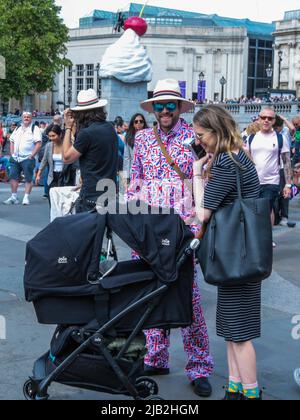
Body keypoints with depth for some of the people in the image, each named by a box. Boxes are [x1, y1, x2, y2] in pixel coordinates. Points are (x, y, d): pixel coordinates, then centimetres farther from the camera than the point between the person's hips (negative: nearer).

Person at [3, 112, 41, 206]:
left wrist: (31, 155, -14)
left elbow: (38, 144, -10)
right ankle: (14, 197, 13)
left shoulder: (35, 129, -2)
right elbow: (12, 141, 22)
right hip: (15, 158, 6)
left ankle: (26, 198, 3)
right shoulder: (17, 129, 17)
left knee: (28, 179, -3)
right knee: (13, 177, 5)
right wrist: (12, 153, 9)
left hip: (27, 159, -6)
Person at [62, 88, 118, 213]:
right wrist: (75, 126, 16)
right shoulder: (110, 128, 7)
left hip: (92, 195, -8)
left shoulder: (86, 133, -16)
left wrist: (68, 127, 0)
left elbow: (67, 158, -5)